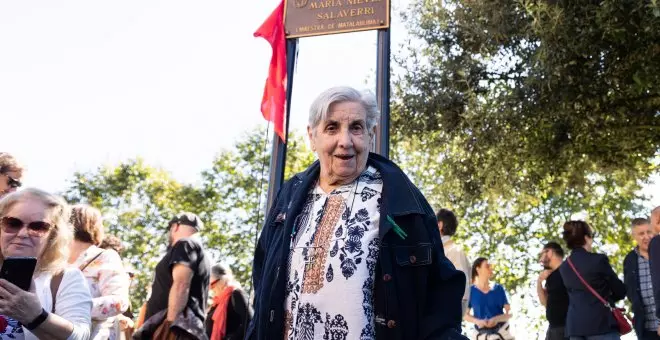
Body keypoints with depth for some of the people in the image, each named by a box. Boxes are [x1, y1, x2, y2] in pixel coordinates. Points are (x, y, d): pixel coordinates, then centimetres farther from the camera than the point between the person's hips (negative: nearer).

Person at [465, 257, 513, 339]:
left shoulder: (498, 289, 4)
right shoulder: (471, 291, 1)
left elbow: (509, 313, 2)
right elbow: (465, 315, 5)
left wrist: (496, 319, -16)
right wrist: (477, 321, -14)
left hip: (502, 332, 1)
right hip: (482, 335, -1)